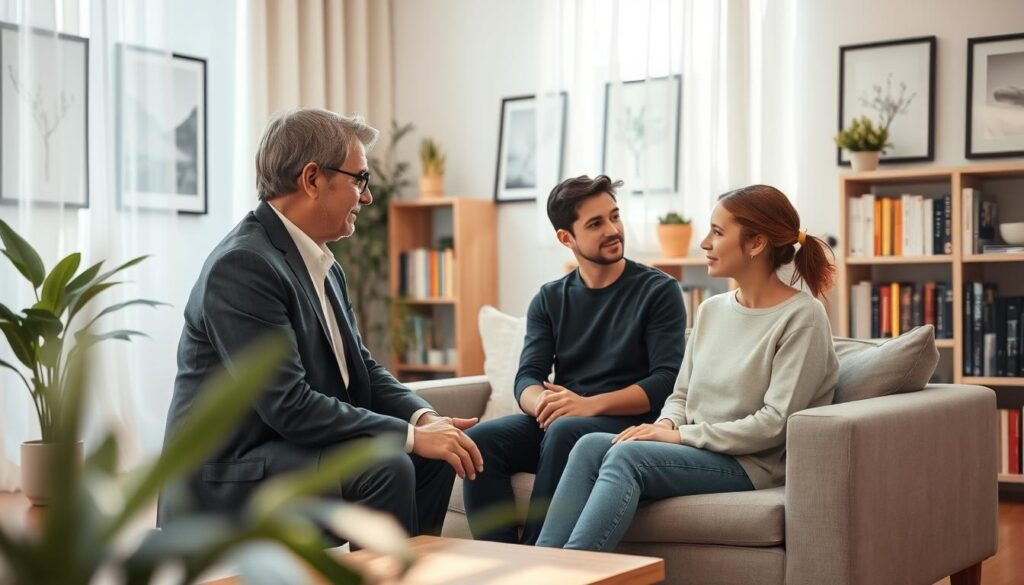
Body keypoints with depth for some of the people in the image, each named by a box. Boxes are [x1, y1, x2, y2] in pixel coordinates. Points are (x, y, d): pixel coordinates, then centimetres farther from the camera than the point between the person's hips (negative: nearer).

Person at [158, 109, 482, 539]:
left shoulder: (325, 268, 10)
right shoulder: (242, 266, -20)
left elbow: (362, 370, 13)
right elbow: (289, 405, -25)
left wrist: (423, 418, -7)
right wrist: (411, 434, -22)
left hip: (290, 448, 10)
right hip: (228, 475, -9)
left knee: (435, 454, 2)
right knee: (385, 468, -26)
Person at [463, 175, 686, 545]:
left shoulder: (659, 291, 3)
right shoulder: (549, 300, 16)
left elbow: (667, 380, -8)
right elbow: (527, 378, 6)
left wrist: (591, 404, -21)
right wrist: (544, 402, -20)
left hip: (626, 422, -4)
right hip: (557, 420, 4)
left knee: (565, 431, -36)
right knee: (480, 439, -24)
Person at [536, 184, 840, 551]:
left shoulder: (802, 317, -8)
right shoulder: (711, 310, 15)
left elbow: (774, 424, -15)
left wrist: (682, 435, -15)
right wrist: (667, 425, -5)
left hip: (753, 464, -7)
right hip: (694, 452, 7)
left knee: (627, 456, -29)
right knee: (590, 446, -20)